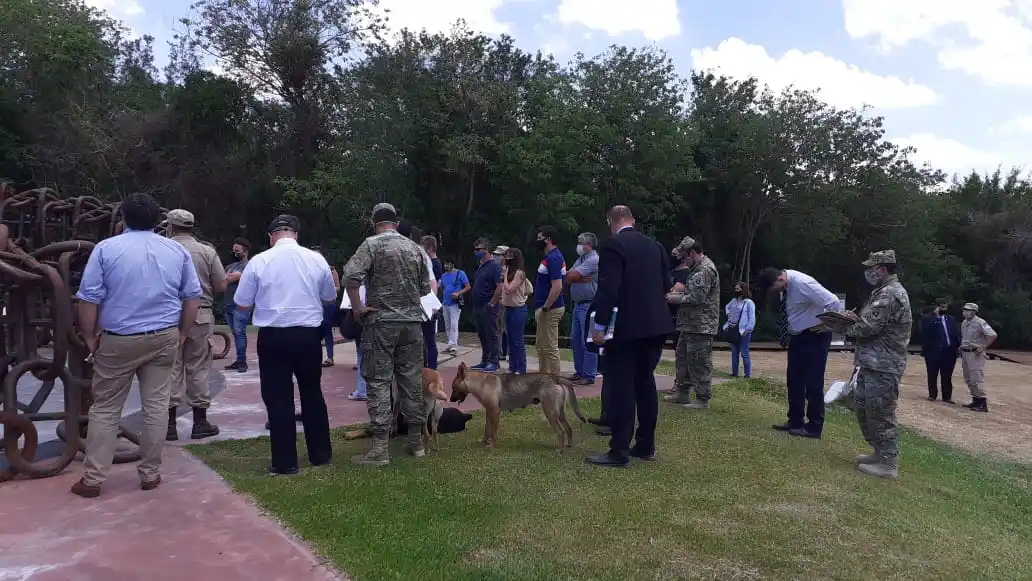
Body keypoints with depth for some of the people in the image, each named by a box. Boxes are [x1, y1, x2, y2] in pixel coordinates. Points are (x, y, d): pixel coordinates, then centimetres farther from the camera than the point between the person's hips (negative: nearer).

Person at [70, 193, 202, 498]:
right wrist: (182, 333, 13)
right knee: (156, 406, 7)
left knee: (105, 409, 8)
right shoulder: (177, 250, 4)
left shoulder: (106, 248, -4)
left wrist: (89, 336, 4)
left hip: (118, 340, -2)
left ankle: (92, 479, 12)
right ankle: (150, 474, 14)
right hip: (164, 338, 2)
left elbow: (89, 299, -7)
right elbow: (193, 295, 5)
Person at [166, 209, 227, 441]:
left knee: (171, 369, 6)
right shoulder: (207, 252, -1)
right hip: (200, 316, 0)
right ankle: (200, 422, 12)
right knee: (198, 369, 7)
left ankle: (169, 424, 10)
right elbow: (221, 286, 0)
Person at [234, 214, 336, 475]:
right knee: (312, 393, 15)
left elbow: (242, 303, 1)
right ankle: (320, 454, 24)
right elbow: (329, 297, 12)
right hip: (309, 334, 2)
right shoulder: (316, 259, -1)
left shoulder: (259, 261, -6)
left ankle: (285, 461, 9)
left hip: (273, 336, -2)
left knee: (278, 397, 5)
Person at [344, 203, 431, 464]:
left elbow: (350, 276, -18)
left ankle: (380, 448, -3)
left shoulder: (372, 244, -5)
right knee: (412, 380, 10)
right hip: (412, 321, 5)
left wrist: (357, 307, -8)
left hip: (381, 322, -4)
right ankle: (416, 440, 18)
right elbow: (426, 287, 14)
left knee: (378, 382, -2)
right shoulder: (415, 247, 10)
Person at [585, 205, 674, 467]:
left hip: (627, 326, -7)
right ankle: (646, 445, 21)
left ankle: (619, 451, 0)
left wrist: (599, 325, -14)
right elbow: (666, 284, 15)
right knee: (645, 382, 15)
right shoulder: (655, 246, 10)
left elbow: (608, 289, -18)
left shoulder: (613, 246, -11)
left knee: (620, 387, -2)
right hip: (656, 324, 7)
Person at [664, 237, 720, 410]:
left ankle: (703, 399, 4)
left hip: (701, 327, -11)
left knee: (699, 363, -4)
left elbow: (697, 298, -23)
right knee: (683, 358, 17)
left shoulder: (705, 270, -17)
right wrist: (679, 291, 7)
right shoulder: (698, 268, 16)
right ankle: (682, 392, 27)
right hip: (690, 325, 11)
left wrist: (677, 299, -10)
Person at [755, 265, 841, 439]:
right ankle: (795, 421, 24)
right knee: (794, 380, 13)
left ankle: (814, 427, 8)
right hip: (797, 337, 8)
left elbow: (834, 303, -29)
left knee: (813, 382, -2)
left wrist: (825, 325, -18)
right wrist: (789, 334, 9)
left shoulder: (802, 283, -27)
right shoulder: (785, 286, -2)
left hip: (814, 336, -8)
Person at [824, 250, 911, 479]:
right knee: (862, 406, 18)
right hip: (873, 364, 11)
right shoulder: (884, 292, 17)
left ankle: (888, 463, 7)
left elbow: (868, 327, -21)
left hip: (883, 367, -11)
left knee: (880, 414, -3)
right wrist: (855, 319, 1)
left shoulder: (890, 294, -17)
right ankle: (880, 452, 29)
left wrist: (844, 324, -5)